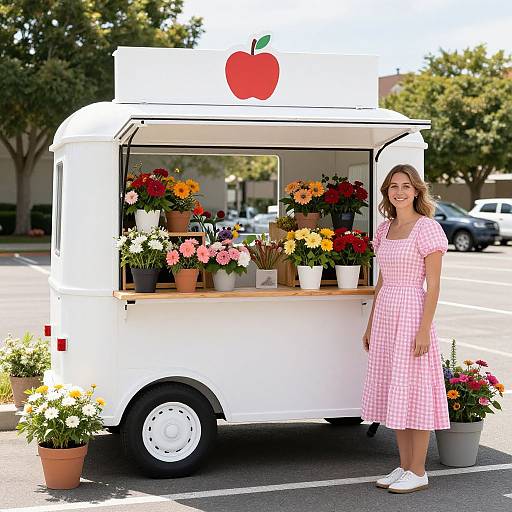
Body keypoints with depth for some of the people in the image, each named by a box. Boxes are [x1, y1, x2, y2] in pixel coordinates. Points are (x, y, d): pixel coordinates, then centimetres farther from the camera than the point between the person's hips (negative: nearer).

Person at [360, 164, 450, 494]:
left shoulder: (427, 228, -9)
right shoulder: (384, 229, 12)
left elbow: (434, 284, -12)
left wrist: (424, 328, -18)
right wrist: (371, 324, 17)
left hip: (411, 313, -8)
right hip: (385, 312, 8)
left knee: (414, 391, -2)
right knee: (393, 392, 11)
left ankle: (418, 472, 8)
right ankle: (404, 466, 21)